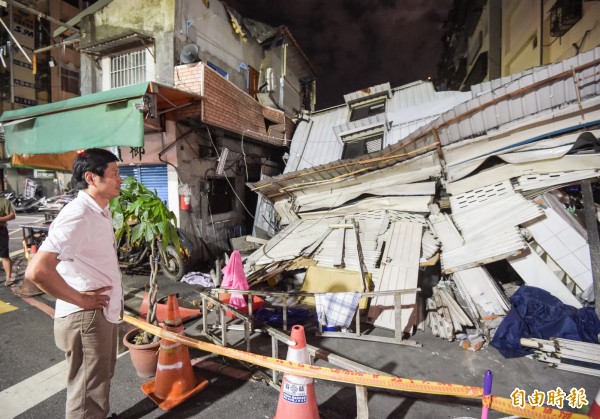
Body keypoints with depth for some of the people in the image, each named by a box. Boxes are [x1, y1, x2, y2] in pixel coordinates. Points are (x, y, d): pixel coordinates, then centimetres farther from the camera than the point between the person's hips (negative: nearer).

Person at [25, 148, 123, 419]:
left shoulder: (101, 212, 8)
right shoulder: (78, 216, -23)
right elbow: (36, 271, -30)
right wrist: (81, 300, -19)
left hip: (105, 313, 9)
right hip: (85, 317, -9)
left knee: (100, 381, 27)